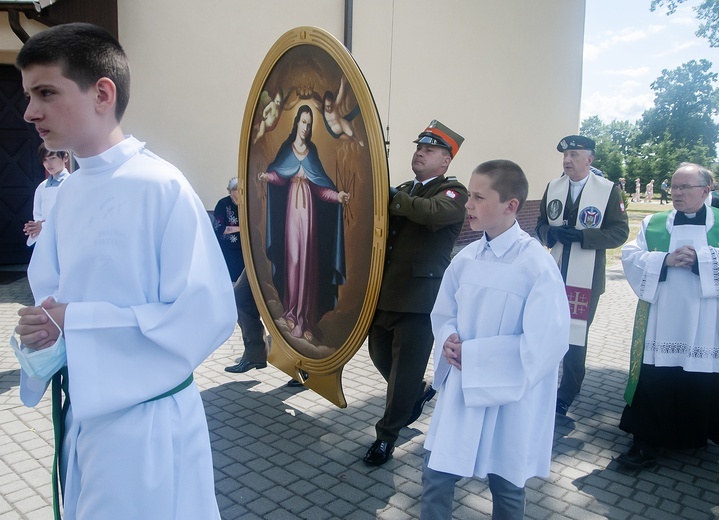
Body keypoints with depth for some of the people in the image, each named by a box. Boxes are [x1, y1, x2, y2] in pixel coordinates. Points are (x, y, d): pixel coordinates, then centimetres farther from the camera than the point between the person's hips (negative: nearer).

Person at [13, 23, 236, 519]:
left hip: (142, 419, -8)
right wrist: (42, 324, -10)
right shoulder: (71, 191, 4)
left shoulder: (161, 188, -20)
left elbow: (208, 315, -24)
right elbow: (51, 288, 14)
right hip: (80, 410, 8)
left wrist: (74, 323, -22)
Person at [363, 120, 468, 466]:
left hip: (419, 297, -7)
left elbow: (432, 212, -27)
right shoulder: (402, 191, 19)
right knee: (380, 355, 17)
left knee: (406, 368, 1)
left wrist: (392, 198, -19)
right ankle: (419, 392, 45)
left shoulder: (453, 193, -4)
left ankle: (387, 435, 18)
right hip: (385, 292, 7)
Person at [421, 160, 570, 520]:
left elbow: (546, 344, -23)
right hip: (460, 391, 5)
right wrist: (449, 340, -12)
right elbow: (443, 314, 11)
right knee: (435, 479, 11)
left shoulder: (537, 265, -19)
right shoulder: (466, 258, -1)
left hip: (509, 399, -4)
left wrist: (472, 354, -20)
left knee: (506, 488, 17)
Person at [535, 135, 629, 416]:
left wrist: (581, 236, -20)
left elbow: (620, 232, -8)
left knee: (575, 340, 3)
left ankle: (564, 400, 20)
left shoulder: (609, 190, -5)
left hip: (584, 280, -3)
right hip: (551, 276, 4)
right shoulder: (552, 187, 6)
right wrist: (550, 233, -12)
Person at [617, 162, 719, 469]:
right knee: (655, 381, 1)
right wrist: (666, 259, -15)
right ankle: (647, 442, 13)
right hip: (660, 323, 1)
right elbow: (631, 257, -1)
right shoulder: (653, 224, 11)